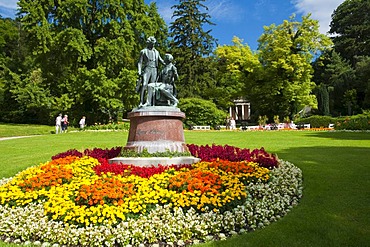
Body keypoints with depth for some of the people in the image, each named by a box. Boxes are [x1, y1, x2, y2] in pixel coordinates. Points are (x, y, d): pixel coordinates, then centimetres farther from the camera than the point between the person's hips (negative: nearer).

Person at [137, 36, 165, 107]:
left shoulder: (156, 52, 20)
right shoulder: (143, 51, 9)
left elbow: (161, 60, 24)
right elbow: (140, 62, 4)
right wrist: (139, 71, -9)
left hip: (154, 70, 4)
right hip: (146, 69, -4)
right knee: (144, 85, -17)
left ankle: (148, 102, -9)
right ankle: (141, 102, -23)